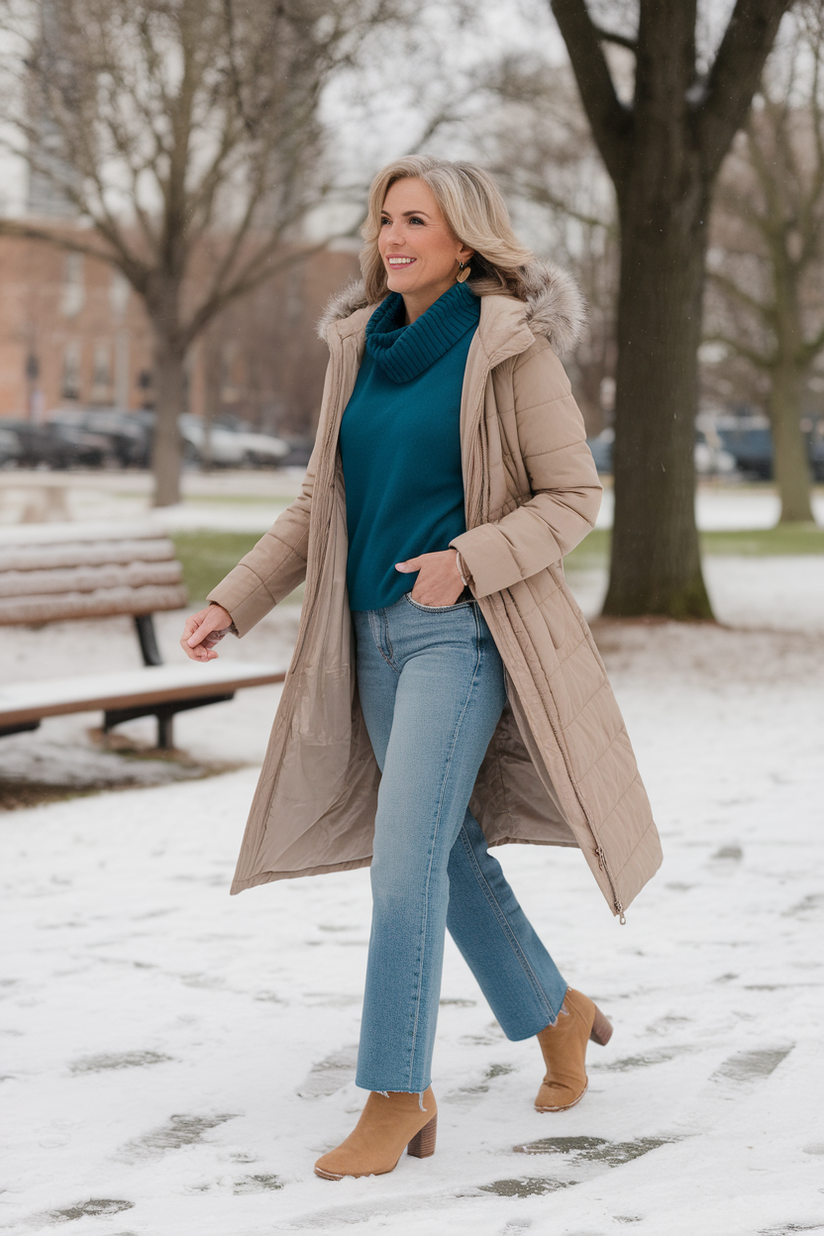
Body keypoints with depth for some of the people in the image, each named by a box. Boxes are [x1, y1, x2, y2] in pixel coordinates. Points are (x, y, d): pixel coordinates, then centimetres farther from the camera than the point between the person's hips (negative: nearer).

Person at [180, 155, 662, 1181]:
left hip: (464, 630, -7)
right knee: (451, 850, 15)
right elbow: (320, 505, 12)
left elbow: (574, 495, -7)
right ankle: (558, 1016, 37)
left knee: (406, 856, -13)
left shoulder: (512, 347, -8)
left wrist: (470, 560, -21)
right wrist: (231, 604, 3)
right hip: (373, 633, 7)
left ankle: (397, 1096, -4)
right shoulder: (359, 346, 9)